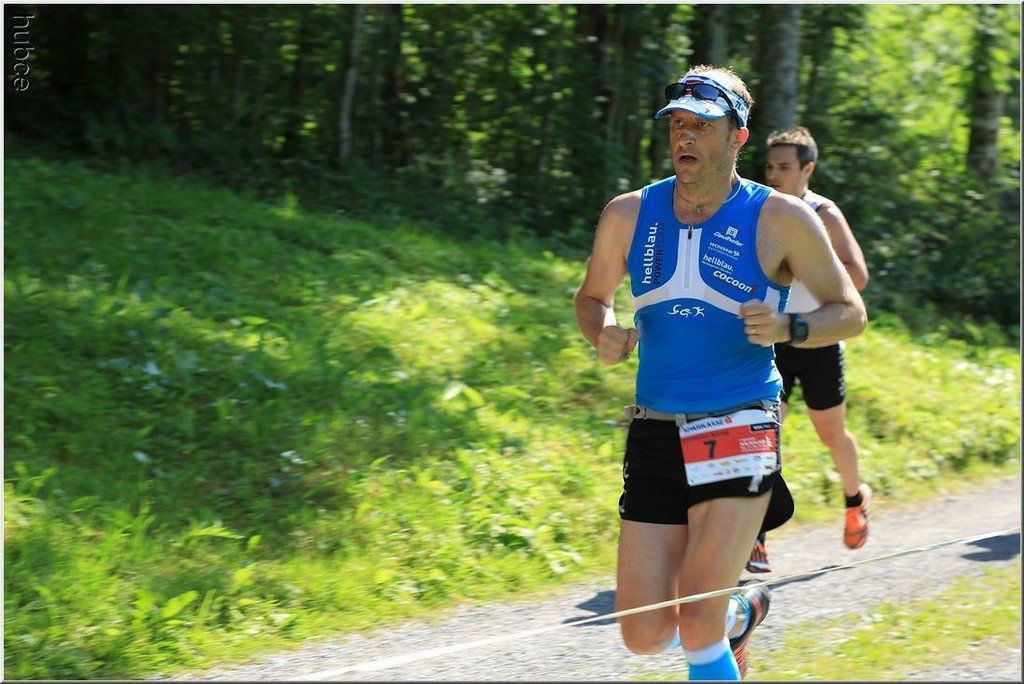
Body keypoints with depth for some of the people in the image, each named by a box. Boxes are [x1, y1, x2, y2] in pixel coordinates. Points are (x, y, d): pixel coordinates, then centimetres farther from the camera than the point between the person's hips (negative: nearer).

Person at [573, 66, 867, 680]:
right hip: (655, 437, 4)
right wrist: (604, 335, -4)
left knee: (697, 625, -15)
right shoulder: (629, 215, 5)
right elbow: (593, 297, 20)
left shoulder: (781, 219, -3)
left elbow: (850, 312, 4)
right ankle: (738, 613, 34)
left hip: (741, 434, -4)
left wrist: (787, 328, -17)